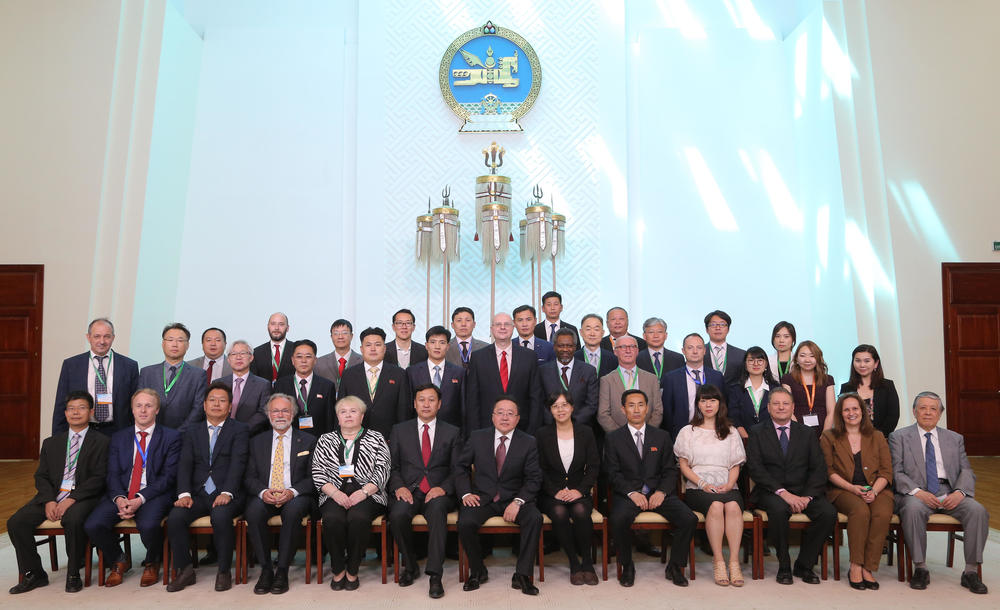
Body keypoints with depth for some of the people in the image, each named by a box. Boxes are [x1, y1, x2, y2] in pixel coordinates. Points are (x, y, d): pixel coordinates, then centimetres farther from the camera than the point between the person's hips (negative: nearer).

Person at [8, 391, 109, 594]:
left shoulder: (101, 442, 4)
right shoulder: (51, 443, 19)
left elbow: (98, 478, -5)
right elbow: (41, 476, 11)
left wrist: (72, 499, -17)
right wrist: (49, 501, -8)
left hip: (83, 497, -5)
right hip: (52, 495, 5)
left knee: (72, 520, -35)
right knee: (15, 522, -16)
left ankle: (73, 575, -15)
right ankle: (34, 574, 0)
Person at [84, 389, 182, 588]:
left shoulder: (171, 437, 3)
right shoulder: (119, 437, 16)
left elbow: (168, 476, -4)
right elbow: (113, 474, 7)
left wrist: (140, 499, -17)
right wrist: (119, 498, -14)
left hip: (153, 495, -4)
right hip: (121, 494, 4)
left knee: (148, 525, -33)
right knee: (92, 525, -21)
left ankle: (152, 563, 3)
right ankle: (119, 561, 10)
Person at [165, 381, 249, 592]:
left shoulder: (239, 430, 6)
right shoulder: (192, 432, 17)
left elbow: (238, 464, -8)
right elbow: (185, 465, 5)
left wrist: (227, 493, -23)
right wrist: (184, 494, -12)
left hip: (226, 495, -3)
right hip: (198, 494, 4)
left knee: (221, 515, -33)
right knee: (175, 516, -24)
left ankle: (224, 571, -15)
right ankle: (185, 570, -5)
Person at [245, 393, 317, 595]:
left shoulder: (308, 441, 10)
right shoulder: (257, 442, 17)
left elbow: (312, 478, 3)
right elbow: (250, 477, 9)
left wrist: (292, 492, -17)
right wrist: (263, 492, -14)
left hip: (296, 497, -2)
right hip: (264, 497, 2)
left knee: (293, 510, -35)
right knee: (253, 511, -31)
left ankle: (282, 570, -23)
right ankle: (265, 569, -18)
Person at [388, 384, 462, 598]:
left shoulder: (452, 432, 12)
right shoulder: (400, 430, 15)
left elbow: (457, 469, 6)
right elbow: (392, 466, 10)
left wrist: (443, 488, -12)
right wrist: (398, 486, -9)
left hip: (438, 493, -1)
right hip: (409, 491, 1)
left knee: (437, 510, -35)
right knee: (398, 515, -31)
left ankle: (435, 575, -29)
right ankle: (410, 565, -5)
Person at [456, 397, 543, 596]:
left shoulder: (528, 442, 0)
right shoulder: (477, 437, 3)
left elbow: (533, 479, -2)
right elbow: (461, 467, 10)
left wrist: (518, 501, -19)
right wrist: (465, 493, -7)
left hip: (513, 499, 0)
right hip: (482, 497, 0)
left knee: (535, 518, -29)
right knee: (465, 522, -28)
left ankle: (522, 575, -14)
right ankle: (477, 571, -2)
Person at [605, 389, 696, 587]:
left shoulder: (662, 436, 13)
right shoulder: (613, 439, 7)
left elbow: (670, 470, 8)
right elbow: (613, 474, 0)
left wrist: (661, 491, -10)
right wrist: (631, 493, -16)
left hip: (658, 493, 2)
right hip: (628, 493, -2)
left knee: (689, 519, -22)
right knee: (618, 519, -33)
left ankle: (674, 566, -1)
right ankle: (627, 567, -8)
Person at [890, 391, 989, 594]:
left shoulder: (955, 438, 19)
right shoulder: (899, 437, 8)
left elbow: (966, 471, 10)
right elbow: (896, 473, 0)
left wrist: (959, 492, -11)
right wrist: (917, 492, -18)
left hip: (949, 493, 3)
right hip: (916, 493, -3)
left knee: (978, 511, -25)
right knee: (913, 509, -35)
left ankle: (971, 571, -13)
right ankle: (920, 569, -21)